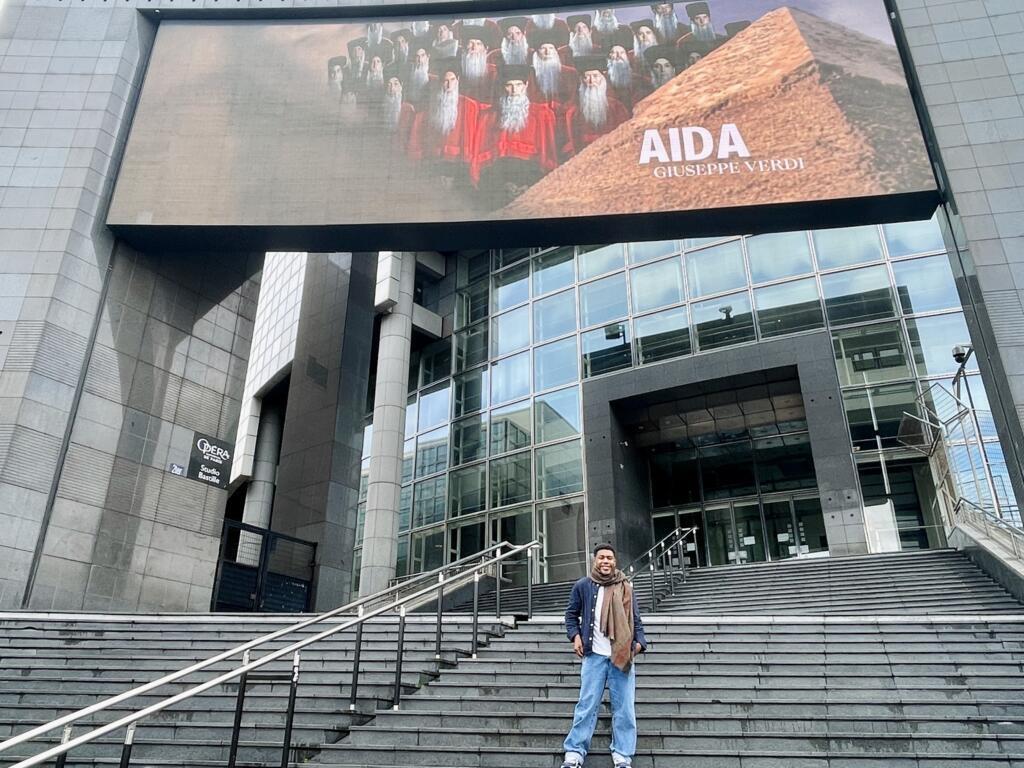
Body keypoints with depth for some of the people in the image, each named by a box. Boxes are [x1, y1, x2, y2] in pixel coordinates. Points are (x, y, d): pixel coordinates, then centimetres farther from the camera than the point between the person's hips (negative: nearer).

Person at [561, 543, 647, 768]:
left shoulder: (626, 589, 7)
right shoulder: (582, 586, 3)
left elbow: (636, 622, 10)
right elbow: (571, 614, 13)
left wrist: (639, 642, -7)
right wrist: (575, 636, -2)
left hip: (622, 656, 1)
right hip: (594, 655, -1)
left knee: (624, 708, 5)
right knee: (587, 705, 0)